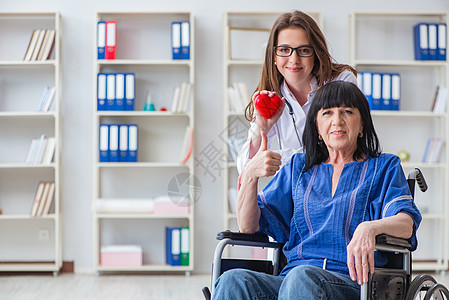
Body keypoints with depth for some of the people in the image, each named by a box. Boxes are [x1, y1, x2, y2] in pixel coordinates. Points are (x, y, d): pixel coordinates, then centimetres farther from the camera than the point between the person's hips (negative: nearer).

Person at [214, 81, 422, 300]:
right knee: (233, 280, -31)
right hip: (293, 276, 2)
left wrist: (370, 227, -27)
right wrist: (250, 175, -3)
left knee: (302, 277, -38)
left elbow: (407, 224, -4)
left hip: (352, 282, -2)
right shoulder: (298, 167, 23)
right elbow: (248, 226, 16)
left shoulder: (384, 167, 16)